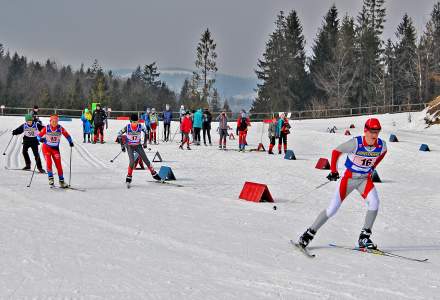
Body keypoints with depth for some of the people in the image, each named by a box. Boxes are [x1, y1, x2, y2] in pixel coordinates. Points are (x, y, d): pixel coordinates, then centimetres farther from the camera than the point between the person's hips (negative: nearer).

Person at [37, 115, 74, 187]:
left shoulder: (60, 128, -11)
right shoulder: (46, 128, -14)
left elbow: (67, 136, 3)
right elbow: (38, 136, -9)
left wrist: (70, 142, -11)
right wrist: (40, 139, -31)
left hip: (55, 148, 1)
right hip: (46, 148, -1)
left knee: (58, 164, -3)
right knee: (49, 162, -18)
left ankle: (61, 181, 6)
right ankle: (50, 178, -4)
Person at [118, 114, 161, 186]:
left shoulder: (140, 126, -16)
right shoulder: (127, 127, -21)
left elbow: (145, 132, 6)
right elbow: (119, 135, -8)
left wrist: (145, 142, 7)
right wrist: (122, 145, -8)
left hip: (138, 145, 3)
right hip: (129, 146, -2)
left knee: (146, 160, 2)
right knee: (132, 162, -19)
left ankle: (154, 174, 16)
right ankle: (128, 178, -6)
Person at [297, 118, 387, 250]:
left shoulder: (382, 145, -12)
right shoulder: (356, 143, -24)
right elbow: (336, 151, -10)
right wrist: (333, 171, -8)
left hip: (365, 179, 3)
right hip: (349, 178, -3)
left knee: (374, 202, -23)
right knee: (333, 208, -7)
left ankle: (364, 237, -13)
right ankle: (309, 234, 7)